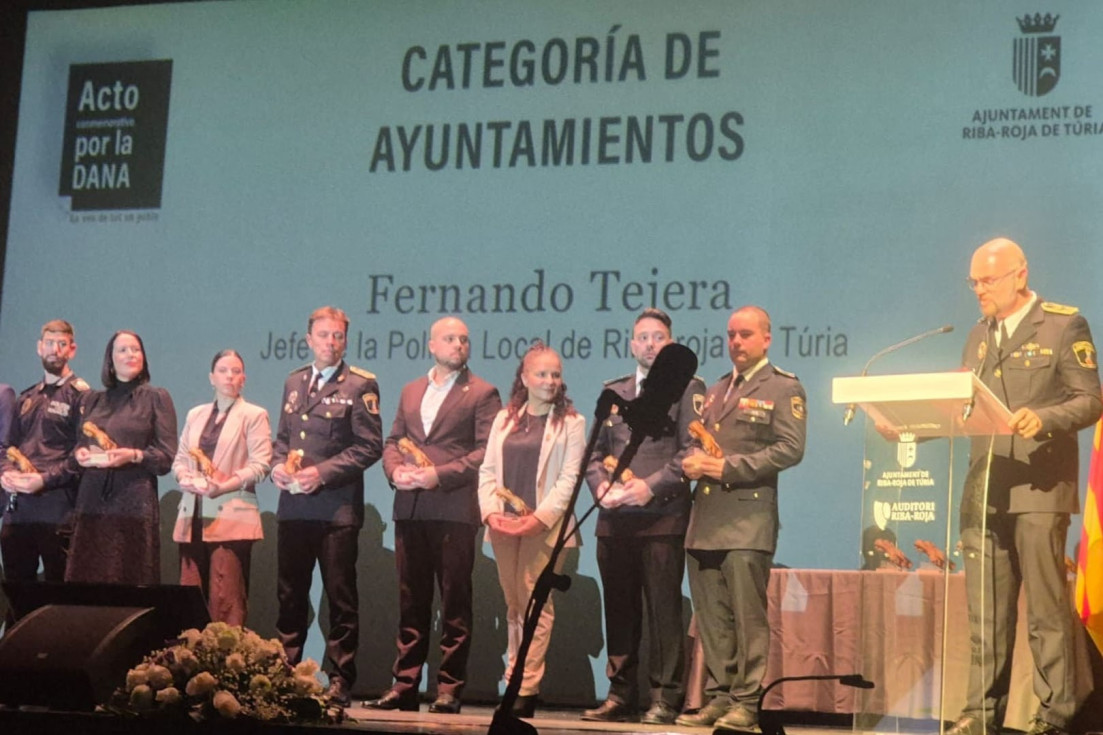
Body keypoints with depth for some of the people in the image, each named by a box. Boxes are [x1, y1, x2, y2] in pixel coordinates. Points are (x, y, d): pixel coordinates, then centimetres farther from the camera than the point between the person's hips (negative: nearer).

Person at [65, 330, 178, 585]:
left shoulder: (156, 398, 6)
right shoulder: (92, 399, 17)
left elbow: (167, 458, 1)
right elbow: (78, 443, 22)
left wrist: (134, 456, -15)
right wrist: (79, 453, -1)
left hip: (134, 503, -3)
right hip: (92, 503, 3)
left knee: (129, 581, -7)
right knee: (86, 581, -3)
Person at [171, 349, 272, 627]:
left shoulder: (254, 415, 3)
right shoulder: (195, 414, 20)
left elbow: (260, 465, -6)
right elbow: (179, 458, 18)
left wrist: (224, 486, -17)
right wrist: (186, 479, -4)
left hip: (231, 517, -5)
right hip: (194, 514, 5)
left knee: (226, 598, -10)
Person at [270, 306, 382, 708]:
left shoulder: (360, 386, -3)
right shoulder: (294, 382, 16)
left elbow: (370, 447, -8)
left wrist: (322, 472, -15)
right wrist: (278, 465, 1)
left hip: (337, 507, -5)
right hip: (293, 506, 5)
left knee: (340, 599, 0)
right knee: (289, 596, 10)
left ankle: (340, 682, 5)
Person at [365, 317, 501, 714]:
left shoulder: (482, 393, 2)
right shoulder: (411, 391, 20)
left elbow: (486, 451, -7)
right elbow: (393, 440, 19)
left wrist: (439, 475, -15)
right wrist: (395, 469, -3)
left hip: (454, 510, -5)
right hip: (410, 510, 5)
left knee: (454, 603, -2)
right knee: (410, 603, 7)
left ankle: (449, 689, 2)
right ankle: (405, 686, 11)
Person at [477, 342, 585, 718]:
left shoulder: (571, 423, 2)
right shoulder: (504, 419, 15)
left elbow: (568, 478, -5)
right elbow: (488, 470, 11)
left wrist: (540, 518, -15)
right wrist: (492, 512, -5)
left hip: (543, 527, -4)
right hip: (504, 527, 4)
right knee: (514, 607, 7)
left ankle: (525, 688, -5)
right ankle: (516, 682, 12)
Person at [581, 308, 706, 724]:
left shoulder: (688, 389, 4)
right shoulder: (613, 391, 20)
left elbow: (692, 452, -6)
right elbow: (595, 450, 18)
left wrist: (650, 486, -15)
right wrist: (600, 485, -1)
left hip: (662, 515, -5)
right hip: (615, 518, 5)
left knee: (664, 609, -5)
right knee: (619, 609, 6)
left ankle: (665, 700, -2)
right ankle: (620, 697, 12)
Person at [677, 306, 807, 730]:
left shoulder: (783, 388, 2)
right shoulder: (716, 390, 25)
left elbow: (790, 449, -9)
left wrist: (728, 468, -14)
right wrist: (692, 463, 3)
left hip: (748, 518, -7)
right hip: (705, 520, 7)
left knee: (748, 615, -7)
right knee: (711, 617, 6)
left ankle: (747, 702, -5)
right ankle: (719, 696, 11)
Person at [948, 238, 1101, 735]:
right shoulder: (979, 336, 18)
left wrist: (1044, 419, -23)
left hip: (1039, 487, -6)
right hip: (985, 489, 6)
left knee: (1046, 609, -3)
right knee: (985, 610, 6)